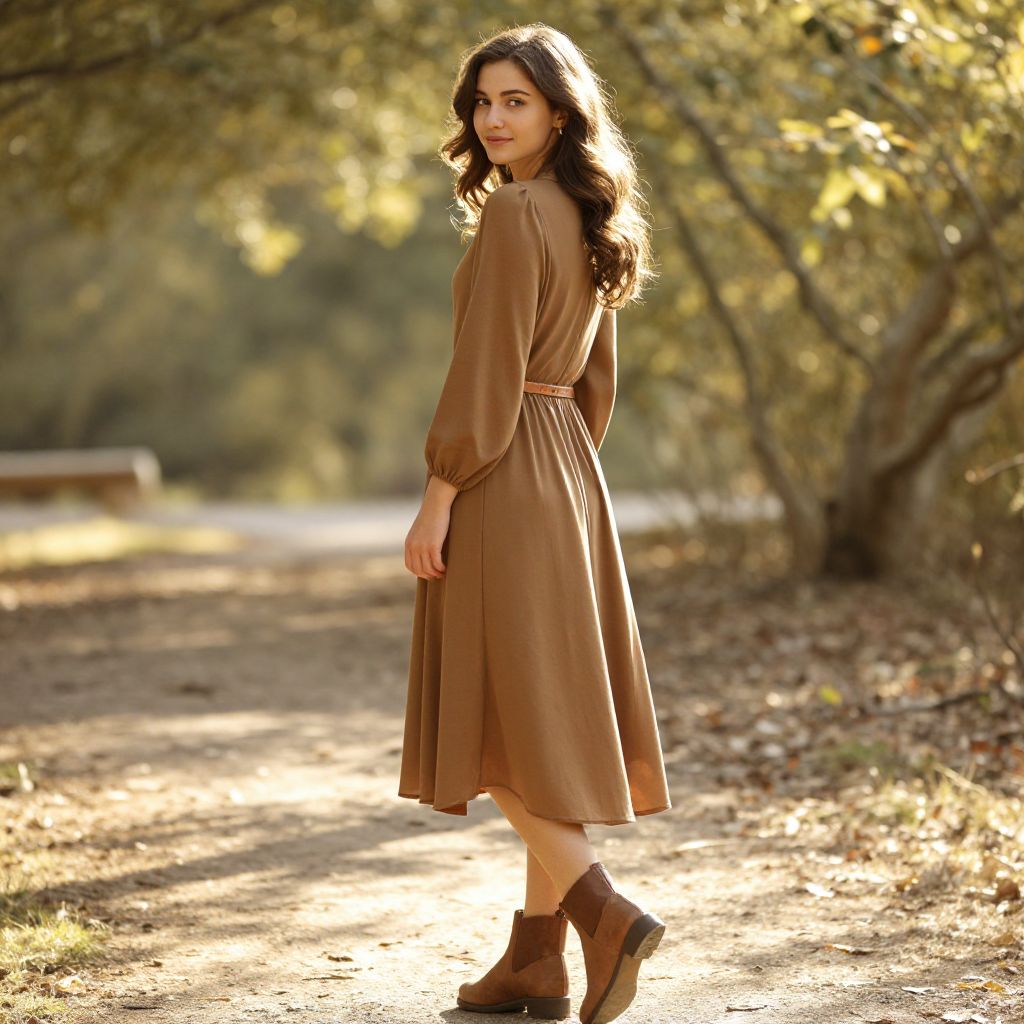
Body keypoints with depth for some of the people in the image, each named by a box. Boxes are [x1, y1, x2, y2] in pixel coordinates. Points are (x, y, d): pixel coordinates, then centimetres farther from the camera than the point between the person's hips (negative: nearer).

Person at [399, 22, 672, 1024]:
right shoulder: (590, 222, 14)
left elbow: (486, 369, -19)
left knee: (500, 718, -4)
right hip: (569, 473, 9)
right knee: (551, 714, 9)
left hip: (501, 477, -9)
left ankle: (605, 913, -15)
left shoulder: (512, 214, -14)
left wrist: (436, 499, -16)